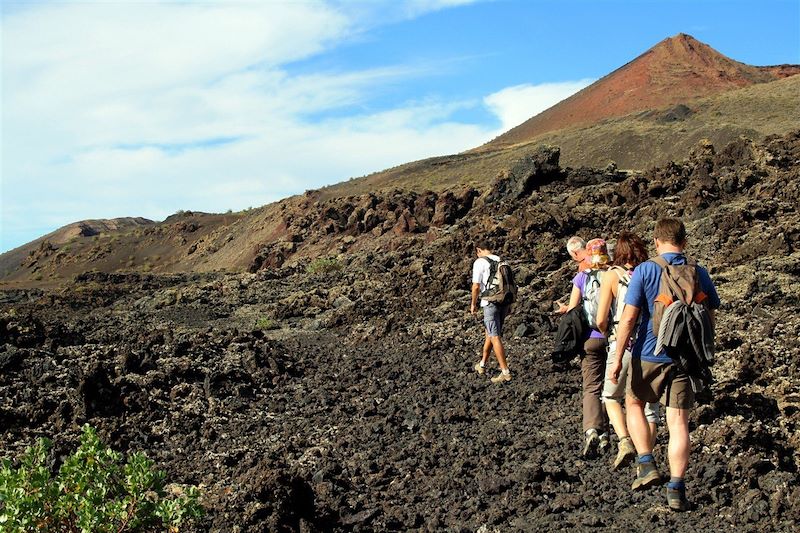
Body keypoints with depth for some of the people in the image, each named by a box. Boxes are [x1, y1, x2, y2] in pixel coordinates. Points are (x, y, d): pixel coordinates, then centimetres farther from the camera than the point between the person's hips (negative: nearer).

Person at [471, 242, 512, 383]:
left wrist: (473, 304, 1)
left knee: (495, 337, -5)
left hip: (491, 303, -7)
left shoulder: (480, 262, -7)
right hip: (505, 302, 7)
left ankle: (505, 372, -8)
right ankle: (482, 364, 31)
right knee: (490, 333, 20)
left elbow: (476, 286, -11)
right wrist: (509, 303, 20)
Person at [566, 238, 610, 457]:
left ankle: (591, 430, -21)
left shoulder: (581, 277, -1)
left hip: (590, 338, -1)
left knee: (591, 388, 0)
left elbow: (572, 311, -1)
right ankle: (603, 433, 20)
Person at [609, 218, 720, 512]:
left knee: (634, 403, 22)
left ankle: (647, 465, 12)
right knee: (678, 422, 4)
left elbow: (628, 318, -13)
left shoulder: (645, 271, -9)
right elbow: (710, 319, 10)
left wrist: (618, 359, -8)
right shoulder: (699, 273, 2)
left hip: (649, 355, -2)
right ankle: (676, 490, 2)